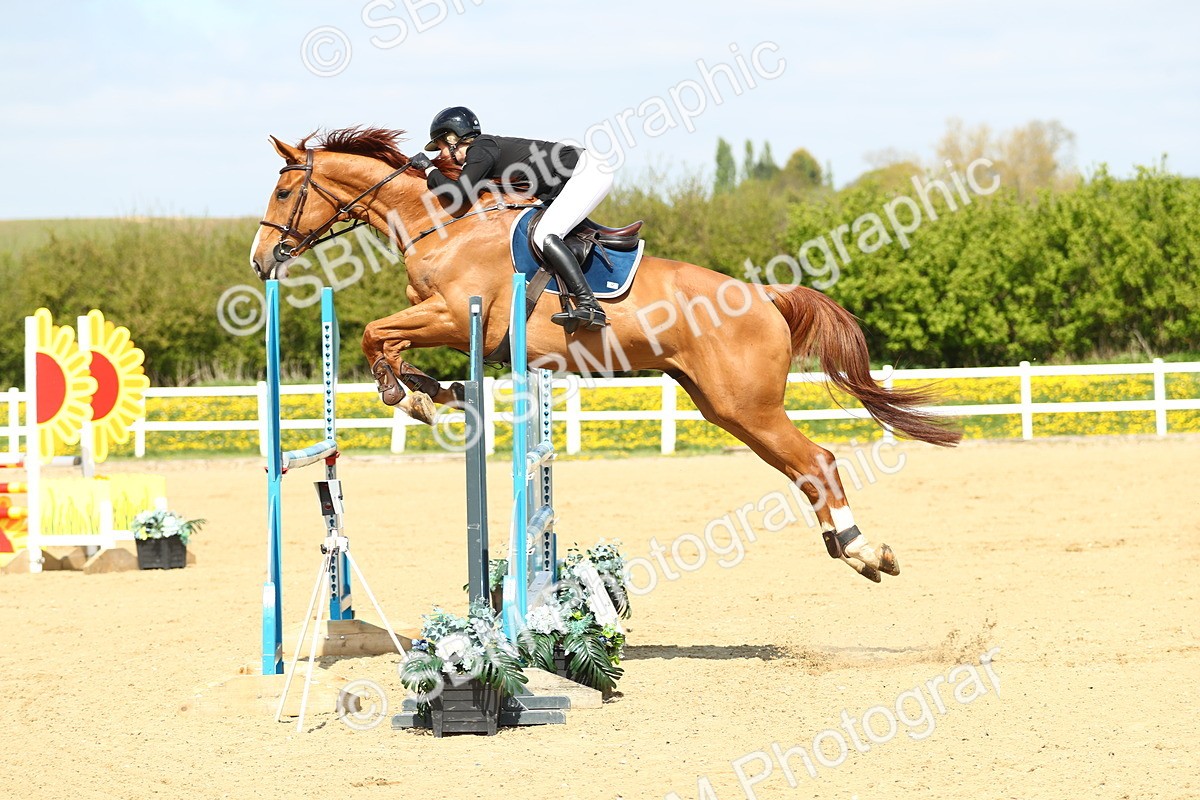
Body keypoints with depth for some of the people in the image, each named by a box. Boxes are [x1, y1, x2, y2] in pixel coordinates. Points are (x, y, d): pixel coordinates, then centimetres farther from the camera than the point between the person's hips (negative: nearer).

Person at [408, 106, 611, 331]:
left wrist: (429, 169, -9)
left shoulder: (481, 150, -13)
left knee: (544, 236, -20)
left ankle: (590, 306, -30)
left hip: (585, 173, -10)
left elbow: (459, 194, -23)